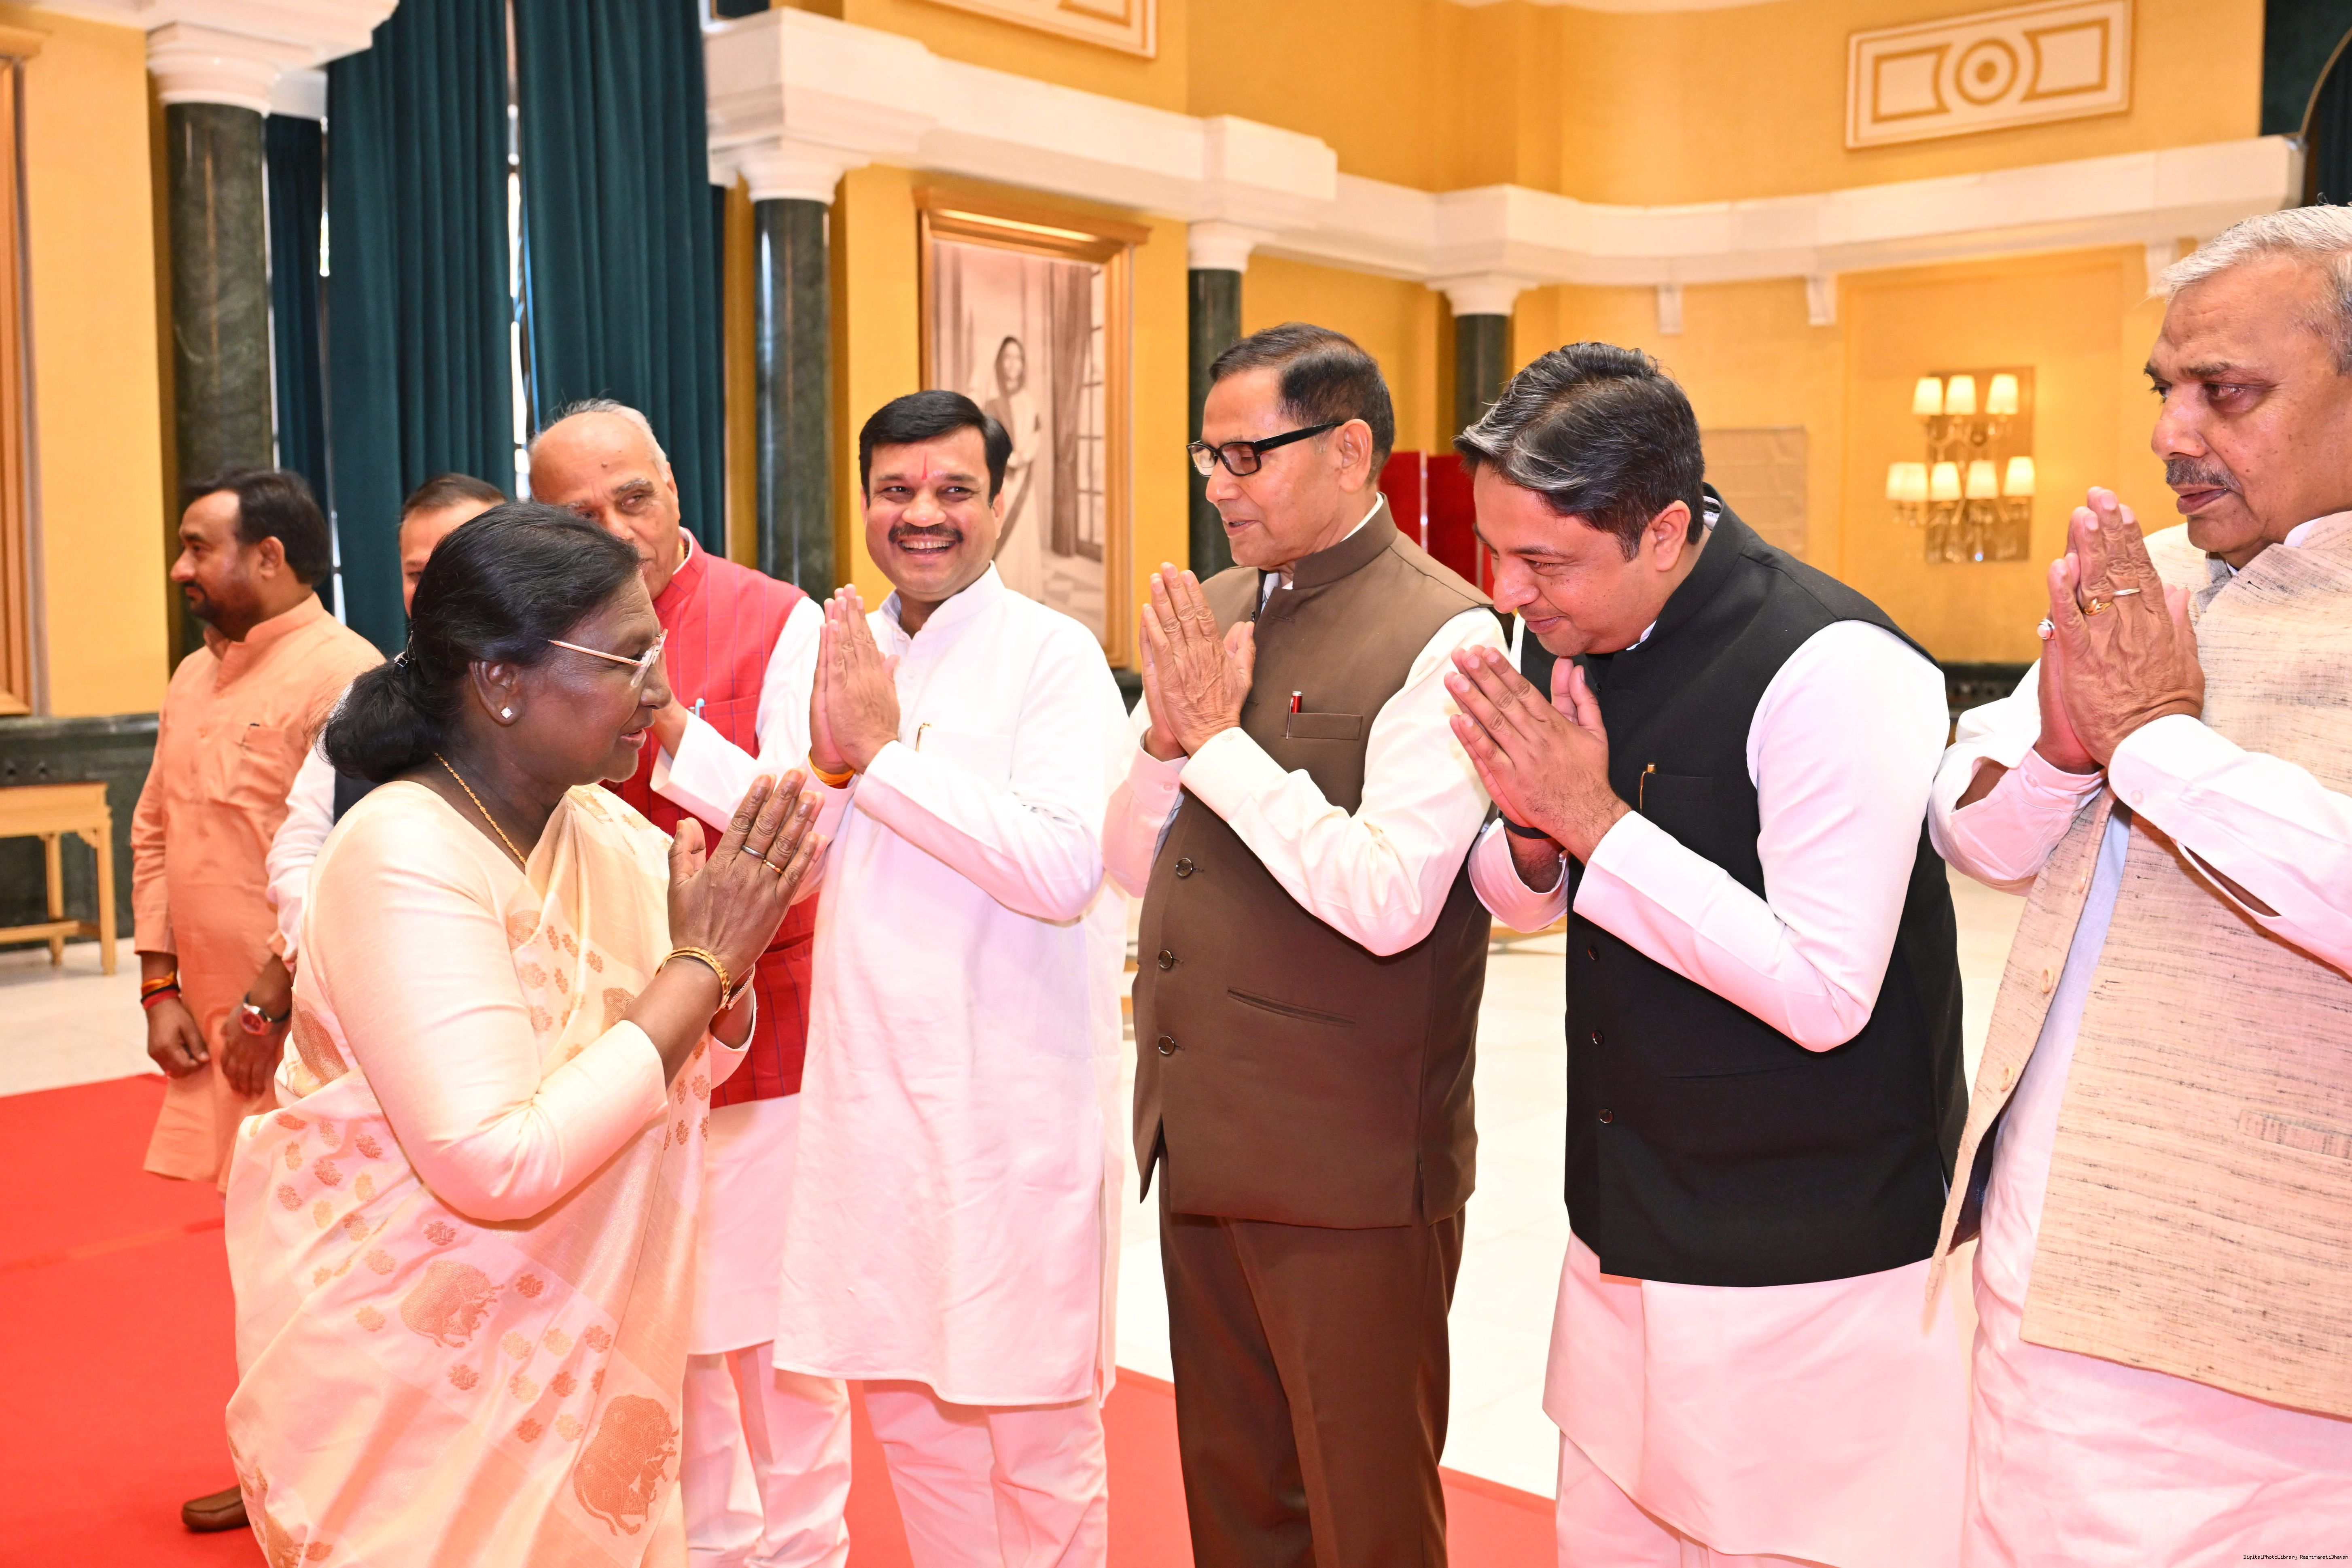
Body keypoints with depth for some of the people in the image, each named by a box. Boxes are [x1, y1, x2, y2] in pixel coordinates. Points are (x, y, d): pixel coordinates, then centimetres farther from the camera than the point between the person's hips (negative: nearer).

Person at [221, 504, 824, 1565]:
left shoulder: (609, 830, -1)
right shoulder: (403, 858, -24)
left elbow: (694, 1065, 5)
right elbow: (500, 1164, -31)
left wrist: (720, 962, -16)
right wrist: (700, 962, -26)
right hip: (409, 1376, -7)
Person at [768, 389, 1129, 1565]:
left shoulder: (1053, 654, -8)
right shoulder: (845, 652, 10)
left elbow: (1063, 868, -22)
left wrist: (884, 751, -16)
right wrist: (828, 759, -8)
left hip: (1012, 1103, -6)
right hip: (871, 1092, 6)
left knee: (1033, 1425, 6)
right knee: (907, 1406, 16)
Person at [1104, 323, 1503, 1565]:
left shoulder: (1443, 637, -14)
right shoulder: (1214, 611, 9)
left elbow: (1391, 902, -23)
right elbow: (1133, 866, 11)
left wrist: (1222, 738, -18)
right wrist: (1168, 736, -8)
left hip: (1347, 1162, -7)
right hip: (1199, 1138, 7)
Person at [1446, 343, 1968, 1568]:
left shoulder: (1835, 668, -22)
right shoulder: (1567, 639, 2)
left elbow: (1826, 995, -24)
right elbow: (1522, 900, 13)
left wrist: (1595, 820, -23)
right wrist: (1533, 832, -11)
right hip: (1624, 1226, 7)